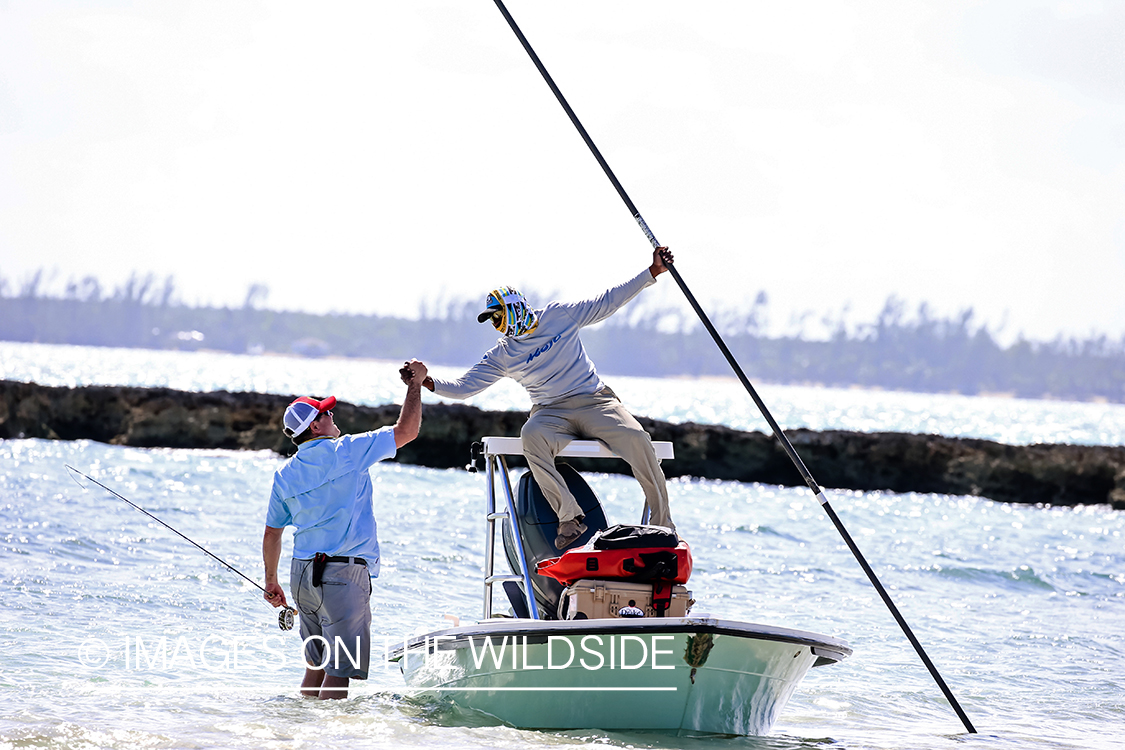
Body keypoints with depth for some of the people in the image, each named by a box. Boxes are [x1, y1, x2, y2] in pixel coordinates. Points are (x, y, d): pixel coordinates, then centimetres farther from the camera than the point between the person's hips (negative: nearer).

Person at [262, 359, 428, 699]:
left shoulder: (285, 474, 9)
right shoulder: (346, 451, -8)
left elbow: (272, 534, 16)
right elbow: (406, 430, -4)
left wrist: (271, 581, 28)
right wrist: (416, 384, 8)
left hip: (302, 573, 7)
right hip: (343, 574, -7)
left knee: (317, 663, 17)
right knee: (339, 670, -7)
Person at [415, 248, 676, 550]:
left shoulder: (559, 316, 7)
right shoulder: (501, 356, 9)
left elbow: (607, 303, 10)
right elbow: (464, 387, 7)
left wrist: (652, 272, 8)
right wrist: (428, 383, -9)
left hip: (594, 401, 0)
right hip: (551, 413, 0)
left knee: (634, 438, -27)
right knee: (532, 435, -35)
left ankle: (662, 522, -15)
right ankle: (570, 518, -31)